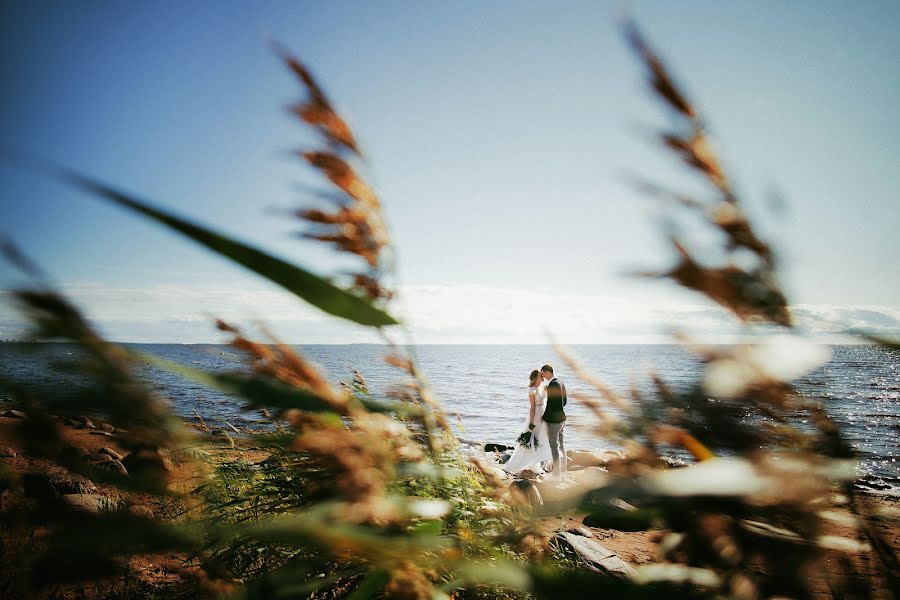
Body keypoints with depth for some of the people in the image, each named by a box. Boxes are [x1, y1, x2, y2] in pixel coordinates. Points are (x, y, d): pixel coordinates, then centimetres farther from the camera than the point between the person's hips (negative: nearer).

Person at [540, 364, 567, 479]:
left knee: (554, 446, -1)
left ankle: (556, 473, 6)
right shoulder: (561, 383, 9)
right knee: (561, 444, 18)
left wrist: (544, 417, -10)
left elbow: (550, 404, -23)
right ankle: (563, 470, 29)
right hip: (561, 417, 10)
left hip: (553, 419, -10)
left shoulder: (552, 385, -21)